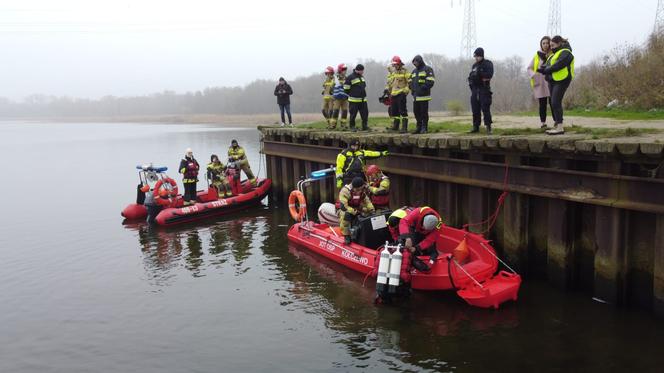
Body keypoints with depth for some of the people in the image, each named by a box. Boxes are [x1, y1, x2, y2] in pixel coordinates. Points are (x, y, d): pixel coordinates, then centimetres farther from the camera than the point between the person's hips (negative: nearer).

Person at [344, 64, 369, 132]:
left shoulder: (362, 77, 14)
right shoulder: (350, 77, -11)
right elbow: (346, 88, -10)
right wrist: (351, 94, -2)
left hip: (363, 99, 7)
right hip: (354, 100, -7)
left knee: (365, 113, 6)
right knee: (353, 114, 0)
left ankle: (365, 126, 15)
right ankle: (352, 127, 9)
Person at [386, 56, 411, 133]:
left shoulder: (404, 71, -5)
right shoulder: (392, 72, 18)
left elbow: (409, 82, -7)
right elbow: (389, 82, 27)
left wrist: (406, 90, -12)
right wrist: (387, 90, 23)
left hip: (401, 94, -7)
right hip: (393, 94, 7)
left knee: (403, 111, -10)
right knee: (394, 111, 12)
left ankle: (404, 128, -9)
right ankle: (395, 126, 24)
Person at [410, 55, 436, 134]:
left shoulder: (427, 69, -2)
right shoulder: (414, 71, 21)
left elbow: (430, 81, -12)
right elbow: (410, 81, 24)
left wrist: (422, 88, -18)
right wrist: (412, 89, 6)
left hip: (423, 96, -7)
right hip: (415, 96, 7)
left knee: (424, 112, -4)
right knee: (416, 112, 8)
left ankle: (424, 127, 3)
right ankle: (419, 127, 18)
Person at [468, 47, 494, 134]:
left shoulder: (488, 64, -3)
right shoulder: (474, 65, 17)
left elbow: (489, 75, -16)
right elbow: (470, 77, 19)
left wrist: (479, 73, -19)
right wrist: (471, 77, -1)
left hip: (484, 90, -6)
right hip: (475, 89, 6)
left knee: (485, 109, -10)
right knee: (475, 110, 7)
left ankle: (488, 127, -8)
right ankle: (476, 127, 13)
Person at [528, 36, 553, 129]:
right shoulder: (537, 55, 8)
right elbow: (529, 68, 9)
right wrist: (534, 75, -8)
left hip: (551, 82, -1)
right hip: (540, 83, 1)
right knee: (542, 104, 4)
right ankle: (543, 123, 9)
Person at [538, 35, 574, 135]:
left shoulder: (565, 53, -10)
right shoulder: (555, 53, 21)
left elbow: (557, 66, -21)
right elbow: (548, 64, 16)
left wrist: (545, 70, -14)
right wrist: (543, 68, -4)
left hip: (561, 80, -10)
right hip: (553, 80, 10)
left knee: (556, 102, -14)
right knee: (553, 103, 9)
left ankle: (560, 128, -14)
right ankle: (556, 125, 15)